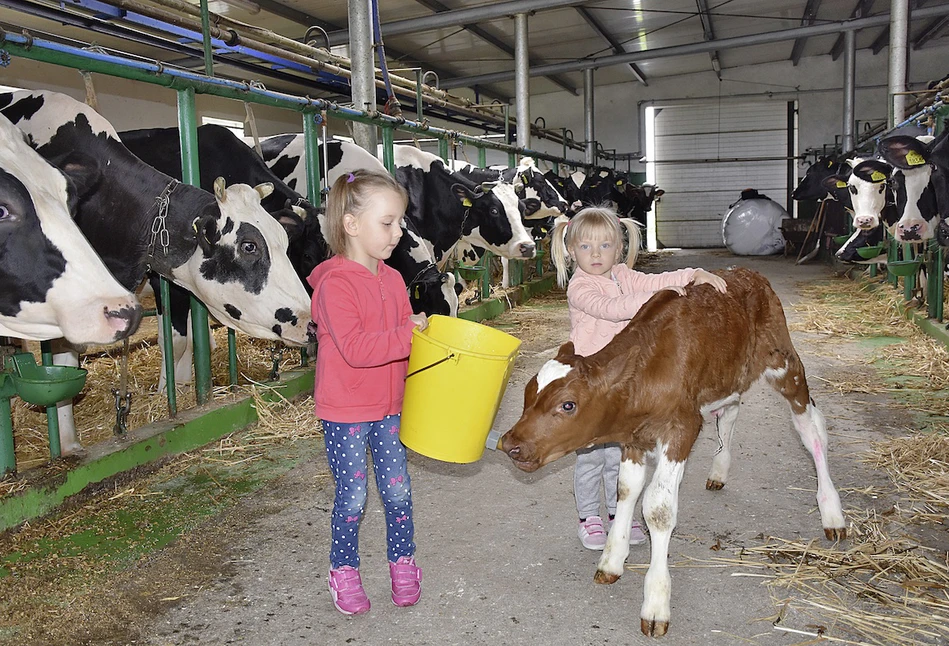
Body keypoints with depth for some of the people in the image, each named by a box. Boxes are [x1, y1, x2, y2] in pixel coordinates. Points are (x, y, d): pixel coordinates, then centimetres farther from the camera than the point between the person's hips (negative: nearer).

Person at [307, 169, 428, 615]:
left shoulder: (392, 280, 5)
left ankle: (402, 563, 31)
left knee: (397, 489, 12)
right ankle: (344, 571, 26)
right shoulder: (334, 283, -19)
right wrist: (408, 335, -27)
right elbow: (355, 348, -28)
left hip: (389, 407, 6)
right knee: (352, 495, 5)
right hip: (344, 412, -6)